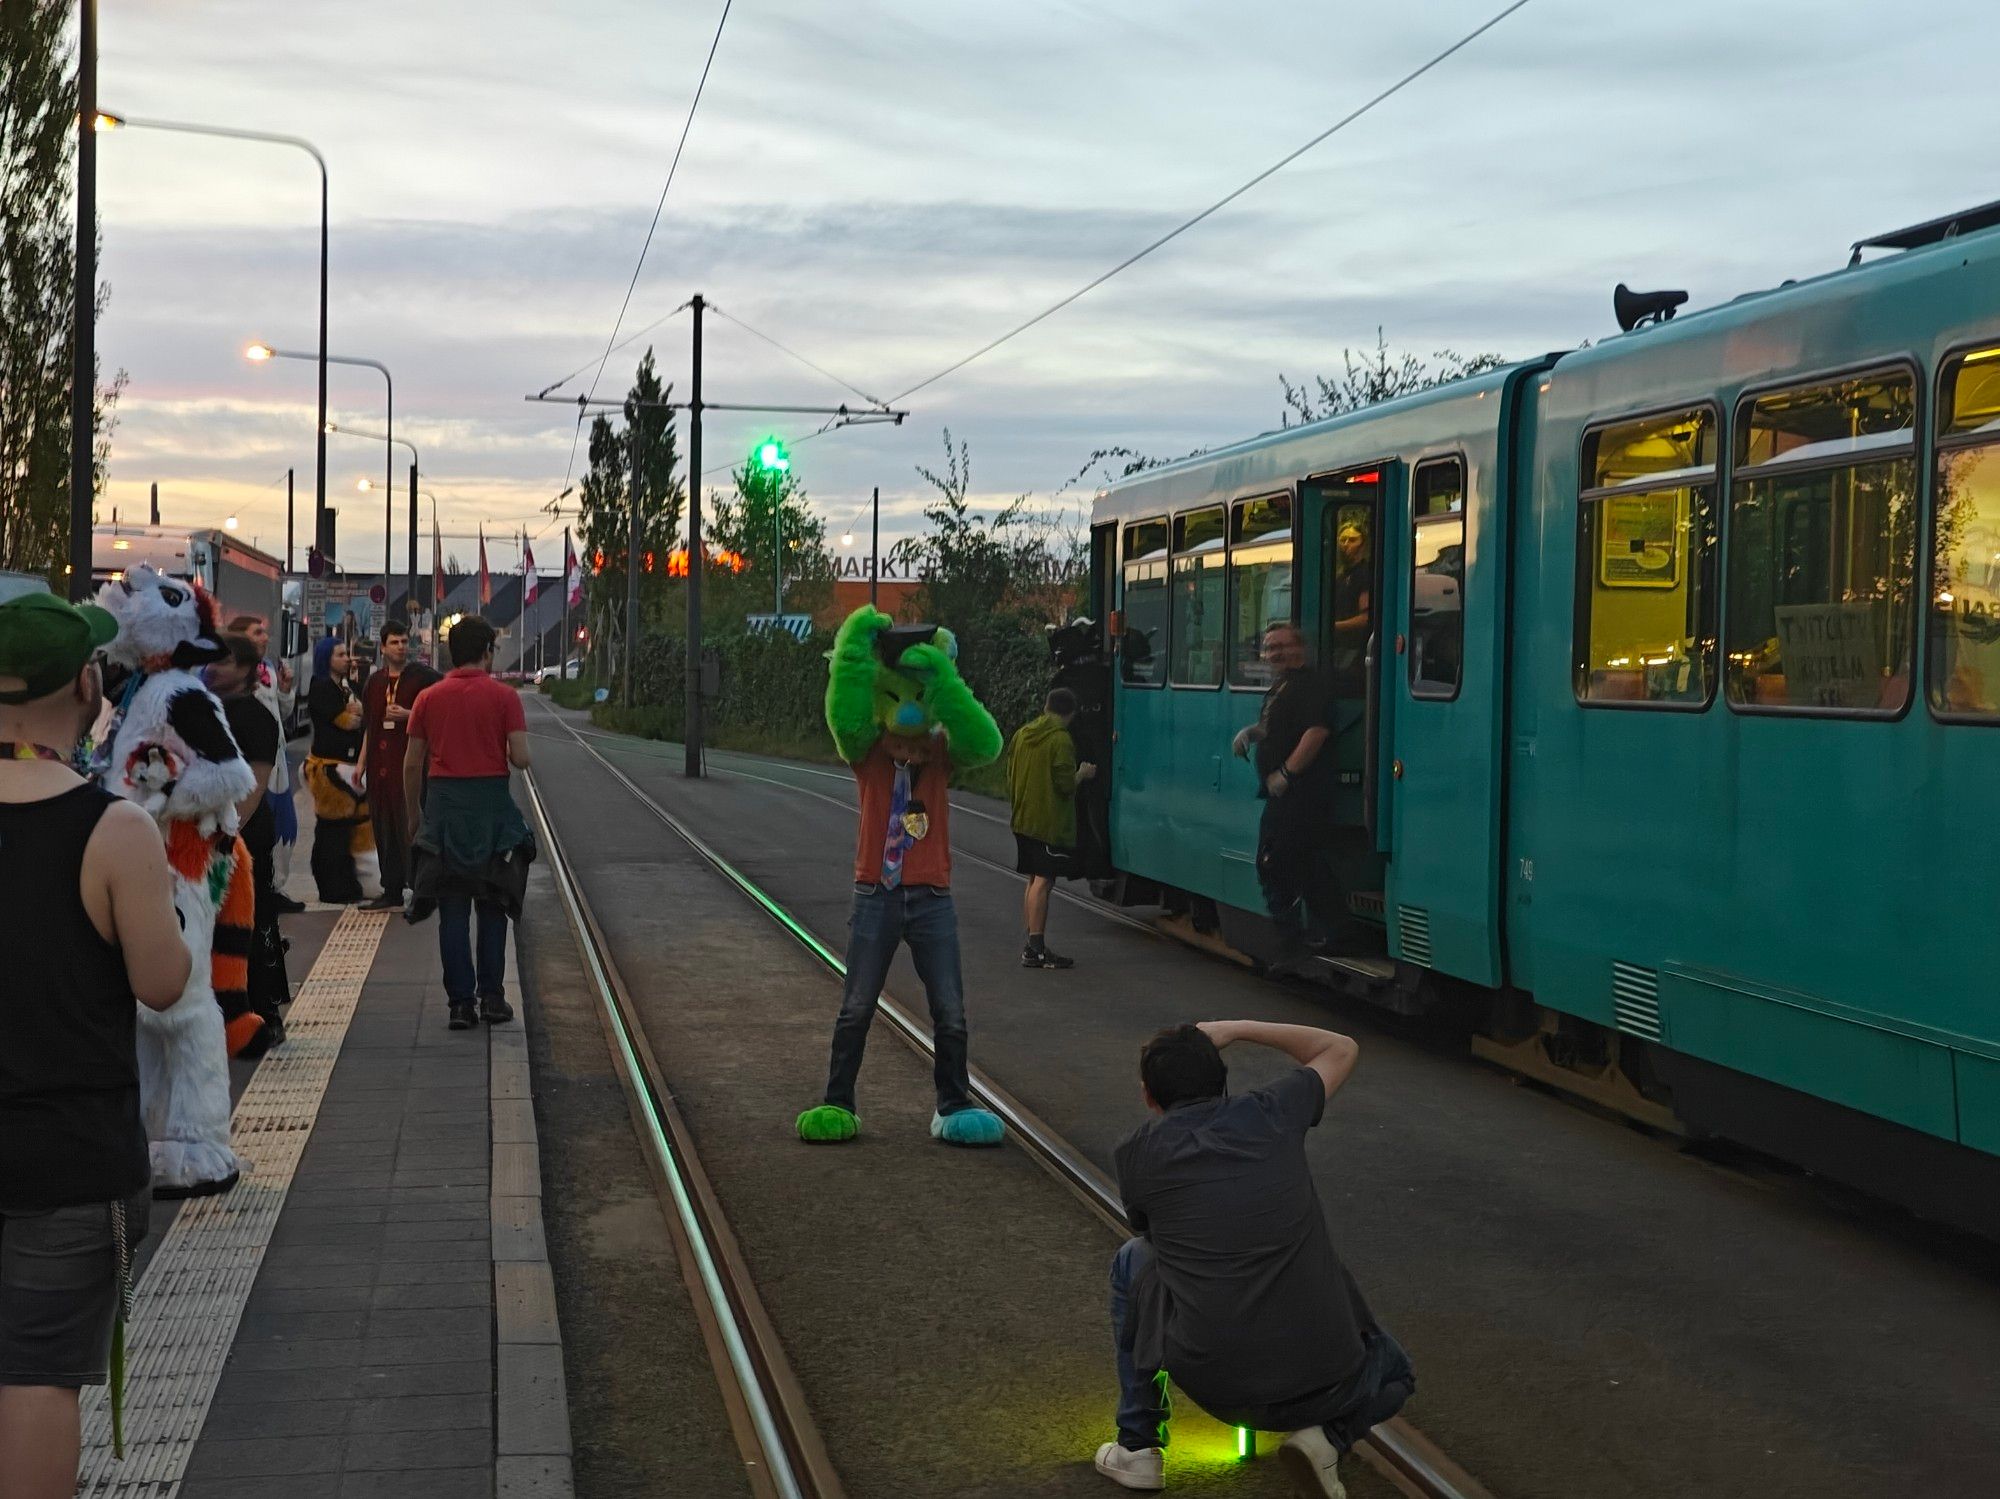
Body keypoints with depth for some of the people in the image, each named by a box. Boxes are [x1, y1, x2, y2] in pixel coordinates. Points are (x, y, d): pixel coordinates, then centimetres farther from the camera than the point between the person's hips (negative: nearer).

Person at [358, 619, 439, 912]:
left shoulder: (423, 676, -2)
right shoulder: (374, 681, 16)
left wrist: (408, 715, -15)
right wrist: (361, 763, 18)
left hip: (411, 762, -6)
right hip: (380, 764, 6)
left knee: (410, 826, -8)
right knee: (384, 829, 8)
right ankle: (392, 892, 16)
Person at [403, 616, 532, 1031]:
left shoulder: (429, 698, 4)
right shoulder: (503, 696, -4)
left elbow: (412, 765, 5)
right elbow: (520, 759, -9)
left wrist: (415, 812, 16)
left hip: (443, 804, 2)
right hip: (491, 805, -2)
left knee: (452, 910, 5)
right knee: (492, 905, 10)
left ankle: (461, 1002, 3)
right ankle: (491, 998, 8)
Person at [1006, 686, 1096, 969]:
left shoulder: (1021, 734, 8)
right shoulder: (1061, 740, -15)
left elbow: (1010, 778, 14)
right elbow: (1065, 784, -18)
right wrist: (1083, 773, 1)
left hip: (1023, 820, 8)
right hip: (1050, 824, -8)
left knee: (1034, 881, 14)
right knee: (1043, 882, -6)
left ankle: (1033, 945, 17)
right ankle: (1036, 950, -7)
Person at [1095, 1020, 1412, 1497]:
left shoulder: (1136, 1155, 2)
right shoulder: (1270, 1114, 3)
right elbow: (1341, 1049, 23)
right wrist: (1238, 1029, 25)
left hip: (1214, 1385, -1)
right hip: (1326, 1382, 1)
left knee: (1132, 1262, 27)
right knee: (1393, 1377, 37)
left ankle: (1137, 1447, 25)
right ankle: (1329, 1434, 4)